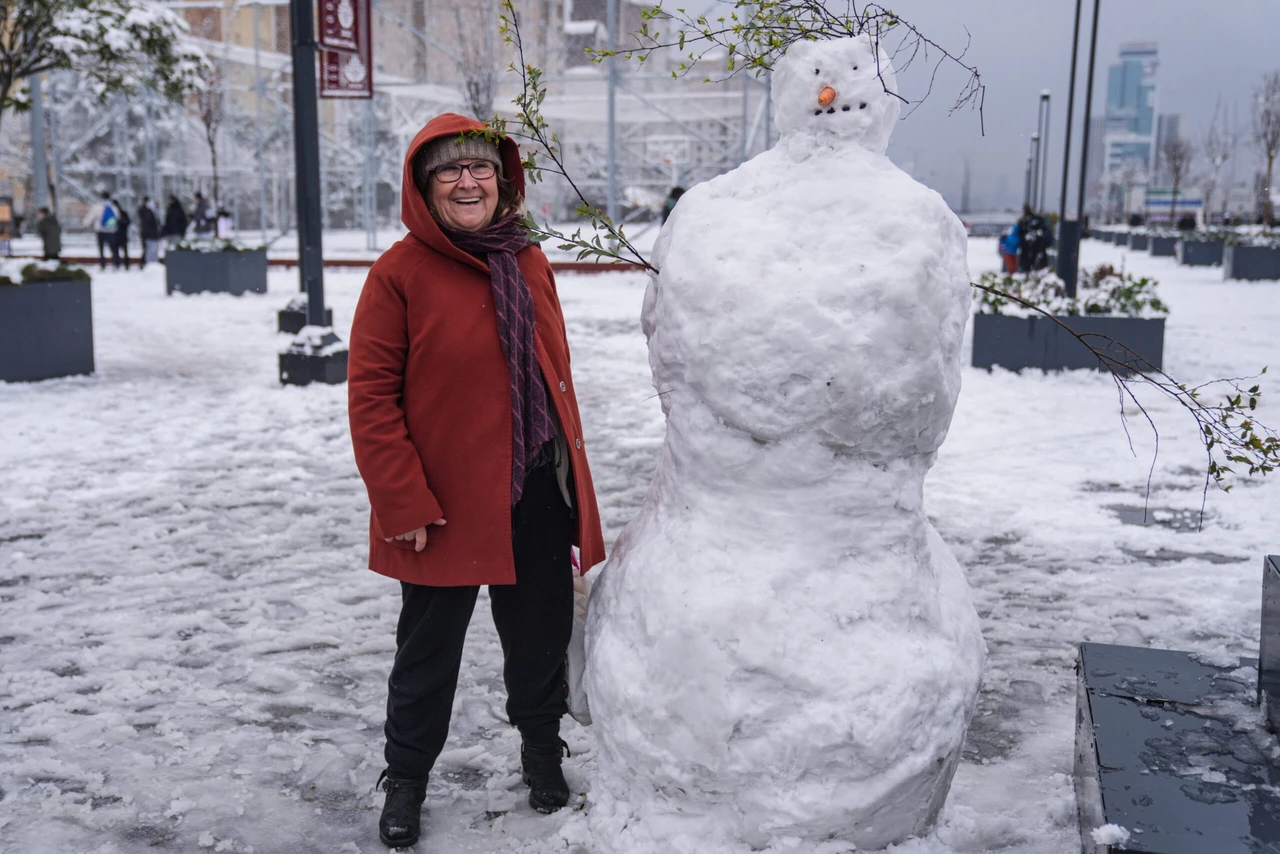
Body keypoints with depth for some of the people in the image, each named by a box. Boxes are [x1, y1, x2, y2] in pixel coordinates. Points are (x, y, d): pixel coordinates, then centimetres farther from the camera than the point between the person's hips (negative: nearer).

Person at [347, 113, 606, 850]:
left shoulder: (528, 262, 5)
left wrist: (571, 461, 12)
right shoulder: (401, 272, -11)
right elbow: (372, 396, -12)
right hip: (446, 505, -4)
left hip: (539, 492, 5)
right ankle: (406, 778, 33)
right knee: (429, 647, 12)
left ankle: (543, 754, 41)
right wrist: (404, 503, -14)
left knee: (541, 635, 18)